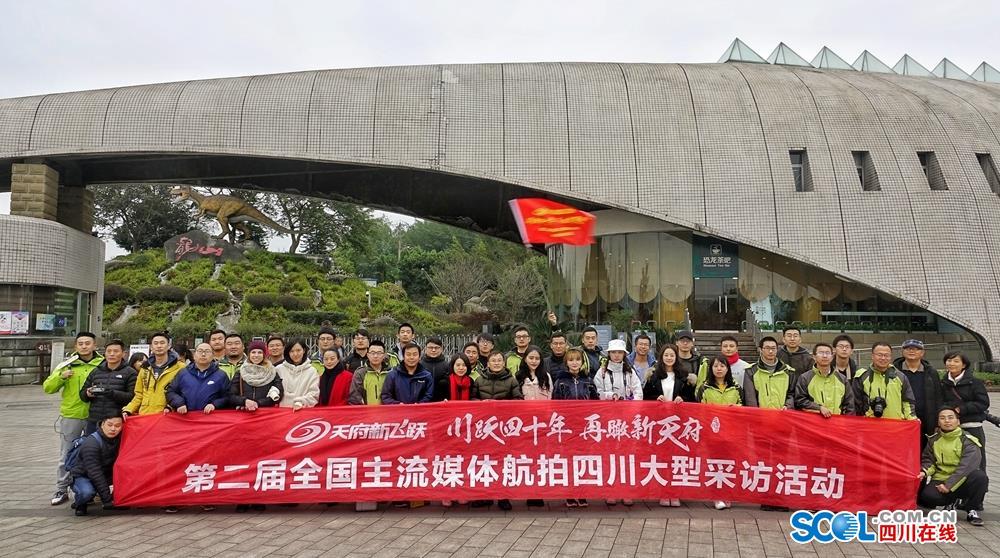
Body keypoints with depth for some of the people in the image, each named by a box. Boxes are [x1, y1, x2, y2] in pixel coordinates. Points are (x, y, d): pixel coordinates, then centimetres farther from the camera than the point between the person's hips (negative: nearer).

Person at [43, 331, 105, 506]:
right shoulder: (66, 365, 5)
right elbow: (47, 388, 4)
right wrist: (61, 377, -14)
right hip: (70, 415, 1)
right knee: (66, 455, 8)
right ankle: (61, 490, 18)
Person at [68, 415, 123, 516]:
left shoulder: (119, 440, -7)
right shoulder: (91, 443, -26)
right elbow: (94, 473, -30)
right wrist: (107, 499, -32)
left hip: (105, 476, 5)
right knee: (87, 492, -37)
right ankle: (79, 504, -2)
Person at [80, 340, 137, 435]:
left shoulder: (130, 373, 2)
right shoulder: (96, 372, 19)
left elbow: (133, 397, -9)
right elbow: (82, 394, 19)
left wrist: (113, 394, -22)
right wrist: (88, 394, -4)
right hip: (94, 421, 5)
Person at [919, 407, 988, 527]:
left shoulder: (968, 441, -8)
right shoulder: (933, 440, 7)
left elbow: (966, 467, -18)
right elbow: (928, 460, 10)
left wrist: (949, 485, -24)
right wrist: (924, 472, -14)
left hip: (961, 482, -2)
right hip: (940, 481, 2)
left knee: (980, 476, -35)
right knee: (928, 495, -30)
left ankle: (972, 510, -10)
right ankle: (954, 501, 7)